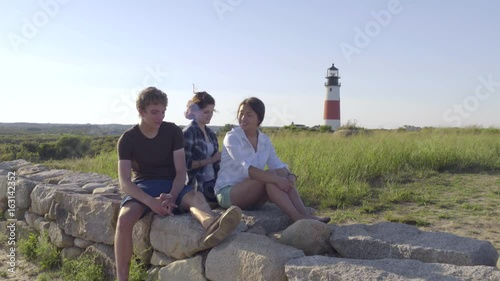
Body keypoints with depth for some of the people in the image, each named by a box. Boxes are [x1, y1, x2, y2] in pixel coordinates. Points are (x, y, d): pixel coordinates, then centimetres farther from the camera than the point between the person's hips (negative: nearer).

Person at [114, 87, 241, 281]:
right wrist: (151, 202, -30)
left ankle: (210, 226, -69)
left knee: (197, 197, -34)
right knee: (124, 218, -33)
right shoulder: (127, 139, -6)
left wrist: (171, 197, -26)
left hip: (171, 185, 1)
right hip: (142, 187, 0)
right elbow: (125, 182, -13)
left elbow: (181, 171, -6)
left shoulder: (173, 132, -3)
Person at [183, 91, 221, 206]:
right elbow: (186, 164, -16)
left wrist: (218, 159, 0)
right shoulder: (188, 132, -9)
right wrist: (210, 160, -19)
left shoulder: (211, 133, 14)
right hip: (199, 185, -7)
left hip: (213, 181, 7)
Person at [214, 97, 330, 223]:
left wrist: (290, 176, -25)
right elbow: (246, 168, -26)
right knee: (269, 175, -28)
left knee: (284, 177, -19)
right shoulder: (231, 137, -13)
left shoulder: (265, 140, 7)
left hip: (252, 197, 6)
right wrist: (276, 179, -34)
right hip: (226, 192, -6)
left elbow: (277, 165, -2)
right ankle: (298, 217, -33)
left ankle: (305, 215, -28)